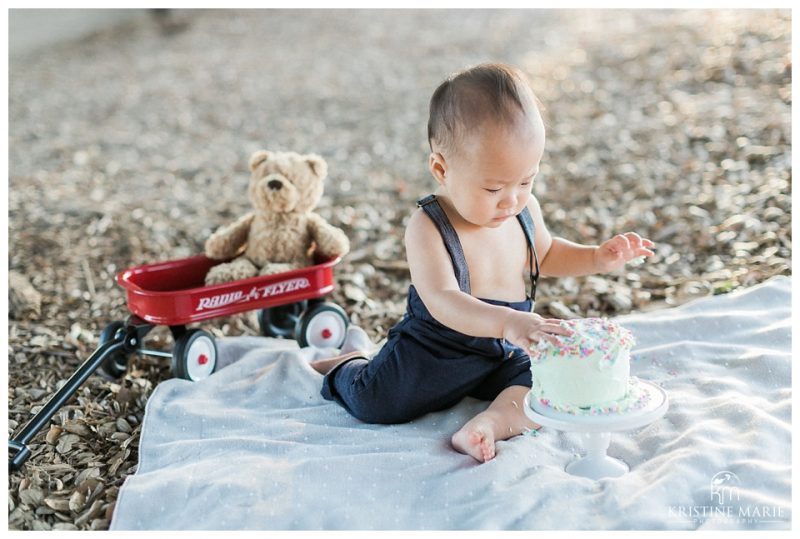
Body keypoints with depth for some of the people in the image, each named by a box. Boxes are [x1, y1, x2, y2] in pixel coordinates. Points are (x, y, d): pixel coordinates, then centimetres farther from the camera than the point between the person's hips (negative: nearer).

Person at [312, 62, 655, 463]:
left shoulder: (525, 210, -5)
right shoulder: (428, 227, -25)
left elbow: (546, 254, 18)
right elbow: (442, 301, -38)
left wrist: (597, 258, 1)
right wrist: (507, 323, -53)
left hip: (504, 355, 4)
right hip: (434, 352, -4)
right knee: (373, 403, -12)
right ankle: (351, 361, 18)